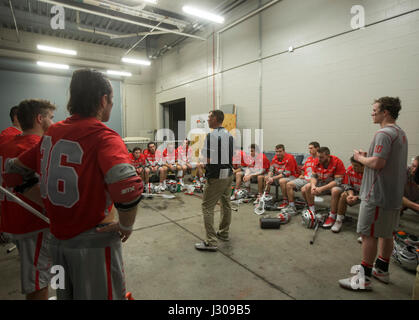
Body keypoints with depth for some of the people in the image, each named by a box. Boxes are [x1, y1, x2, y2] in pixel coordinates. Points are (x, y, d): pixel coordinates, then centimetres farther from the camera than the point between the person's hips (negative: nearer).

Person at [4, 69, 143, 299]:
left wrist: (55, 204, 13)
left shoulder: (51, 133, 2)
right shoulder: (103, 137, -21)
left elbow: (13, 170, 13)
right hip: (93, 243, -7)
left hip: (57, 240, 7)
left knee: (66, 294, 27)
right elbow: (129, 187, -38)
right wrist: (126, 226, -19)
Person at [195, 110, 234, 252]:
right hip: (229, 173, 9)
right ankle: (224, 233, 33)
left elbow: (208, 159, -20)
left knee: (207, 207, -1)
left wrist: (201, 155, -1)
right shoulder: (229, 135, 10)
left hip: (216, 176, -9)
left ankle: (211, 241, 0)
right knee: (226, 204, 18)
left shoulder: (211, 135, -16)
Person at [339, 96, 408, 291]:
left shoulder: (384, 133, -18)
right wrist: (367, 156, 10)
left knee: (369, 234, -3)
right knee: (386, 233, 19)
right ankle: (382, 270, 34)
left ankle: (364, 278, 6)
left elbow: (377, 163, -27)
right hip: (393, 193, 10)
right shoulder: (400, 133, 15)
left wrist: (360, 158, -9)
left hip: (378, 194, -10)